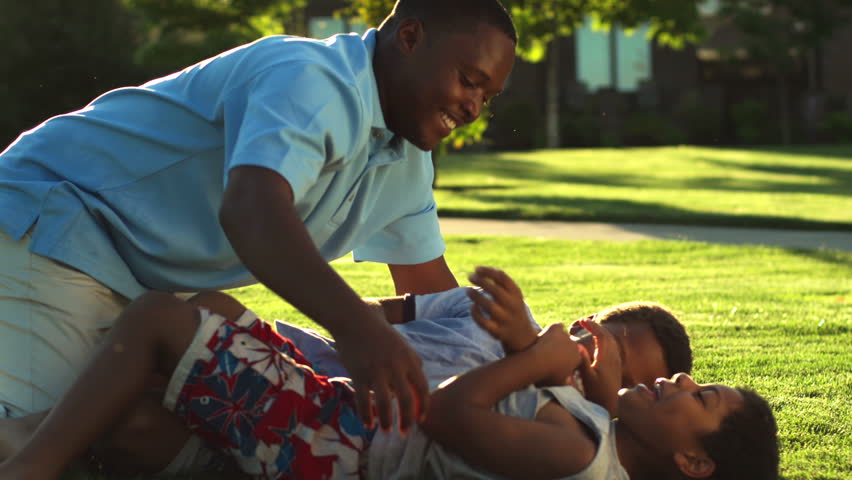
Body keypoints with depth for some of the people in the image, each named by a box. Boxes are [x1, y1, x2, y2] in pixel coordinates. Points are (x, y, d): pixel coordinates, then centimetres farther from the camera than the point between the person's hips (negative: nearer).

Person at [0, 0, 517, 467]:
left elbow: (431, 287, 15)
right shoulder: (314, 81, -26)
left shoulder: (407, 160, 7)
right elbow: (251, 210, -43)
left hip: (141, 283, 10)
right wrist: (359, 328, -57)